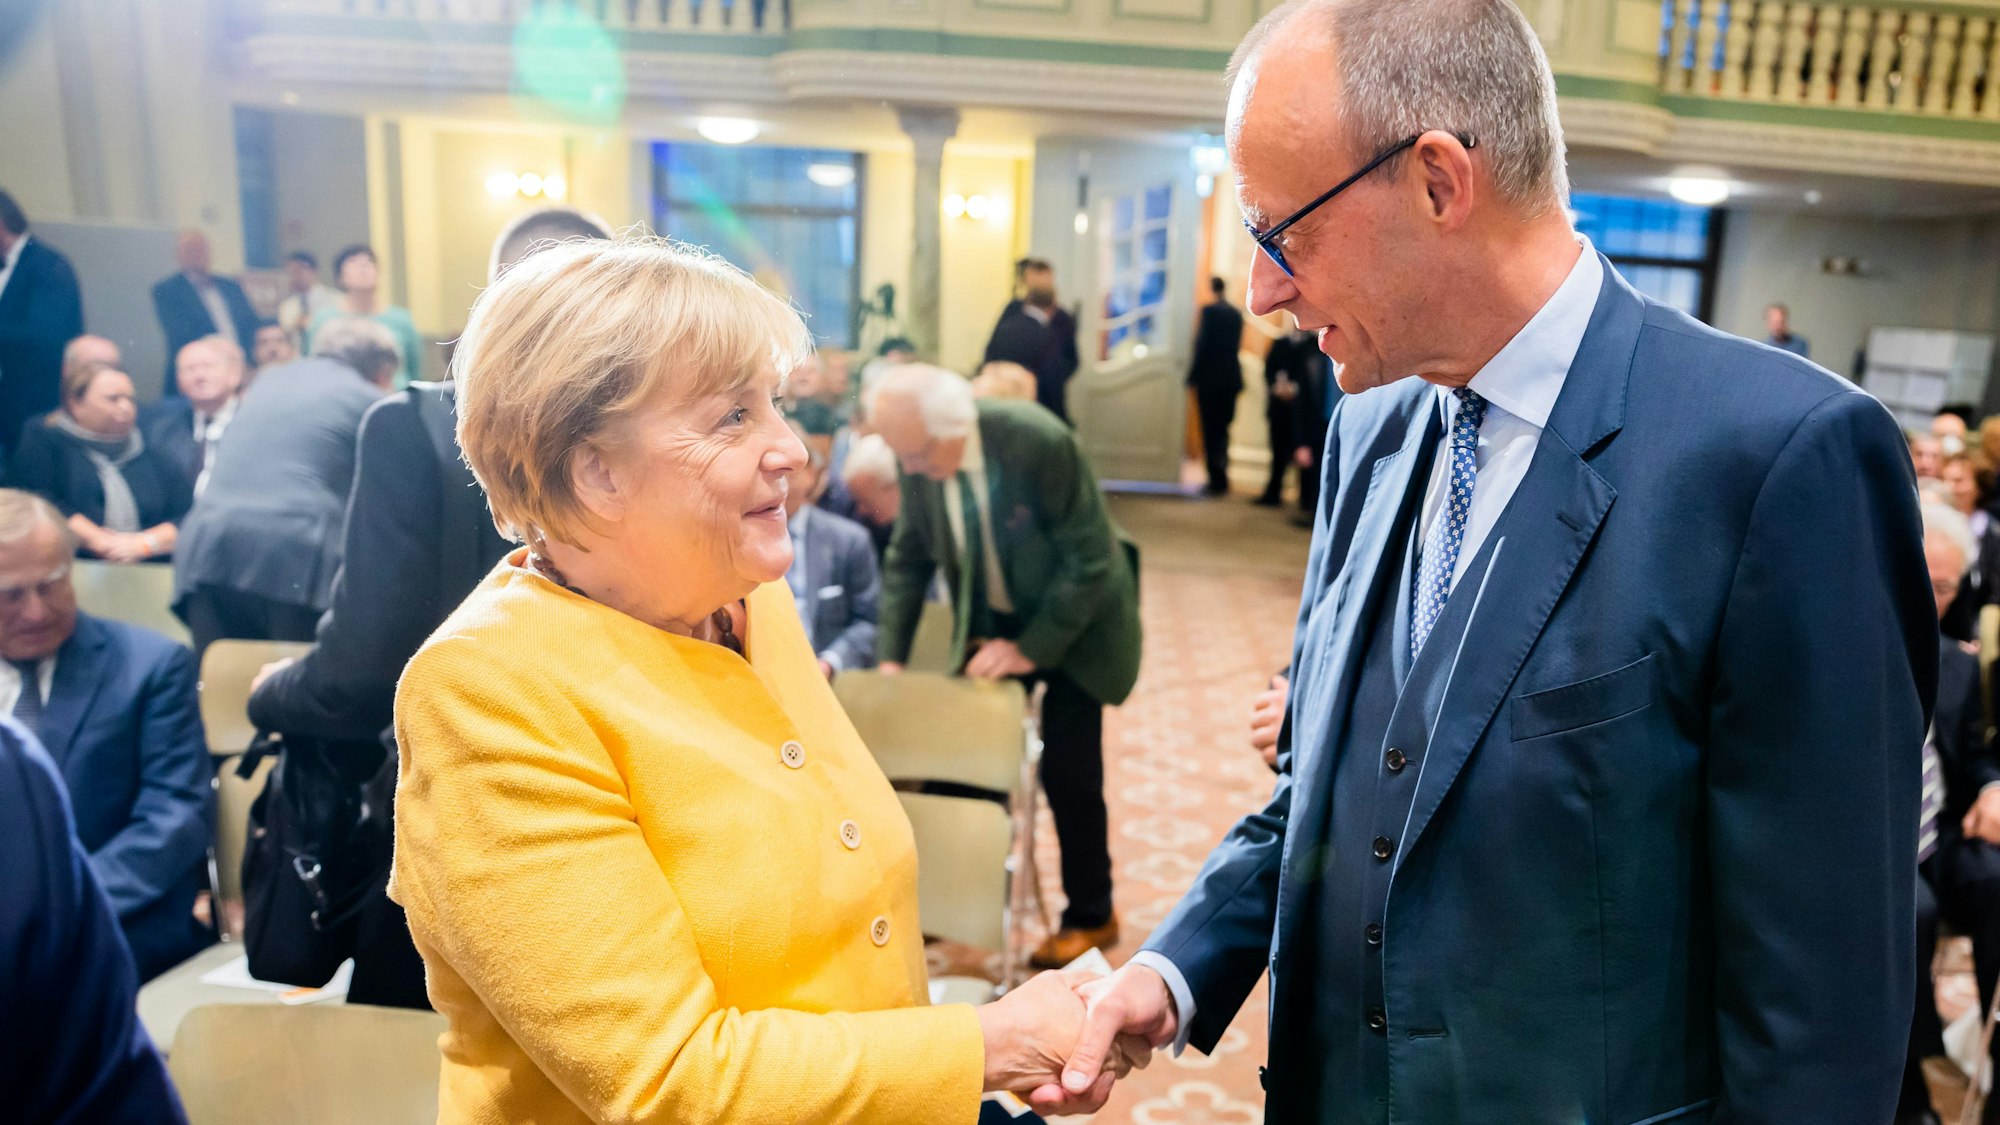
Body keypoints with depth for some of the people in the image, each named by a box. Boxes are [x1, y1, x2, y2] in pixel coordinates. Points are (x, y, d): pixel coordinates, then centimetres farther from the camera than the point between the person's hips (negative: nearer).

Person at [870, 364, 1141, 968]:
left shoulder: (1041, 442, -31)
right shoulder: (918, 455, -16)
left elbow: (1087, 561, -25)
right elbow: (908, 558, -3)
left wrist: (1031, 649, -25)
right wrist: (891, 657, -11)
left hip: (1072, 621, -4)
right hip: (991, 620, 5)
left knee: (1068, 771, -3)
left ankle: (1091, 916, 18)